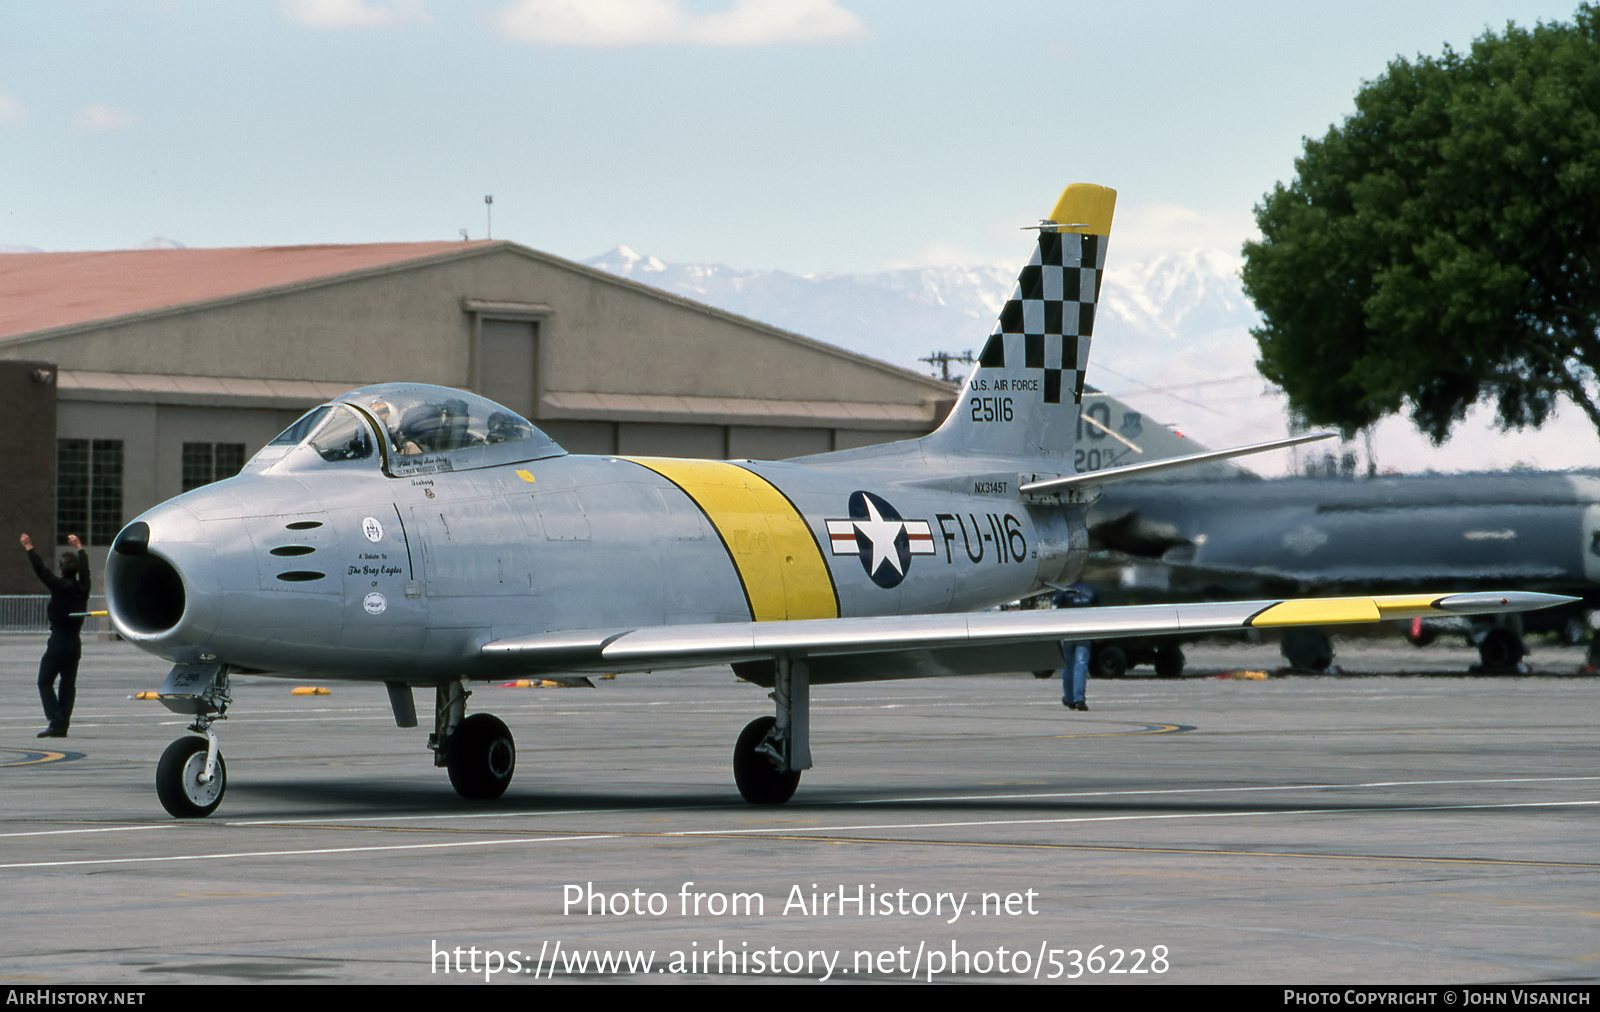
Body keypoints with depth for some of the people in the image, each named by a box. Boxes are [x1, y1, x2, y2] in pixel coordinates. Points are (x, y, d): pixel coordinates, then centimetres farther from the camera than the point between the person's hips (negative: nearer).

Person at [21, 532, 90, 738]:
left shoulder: (60, 586, -12)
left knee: (45, 682, 1)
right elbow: (84, 568, 22)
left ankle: (56, 722, -14)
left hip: (58, 641, -6)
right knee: (68, 684, 11)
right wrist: (79, 547, 37)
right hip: (75, 641, 6)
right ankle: (62, 727, 9)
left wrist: (29, 549, 1)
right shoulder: (82, 587, 4)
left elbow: (41, 570, -9)